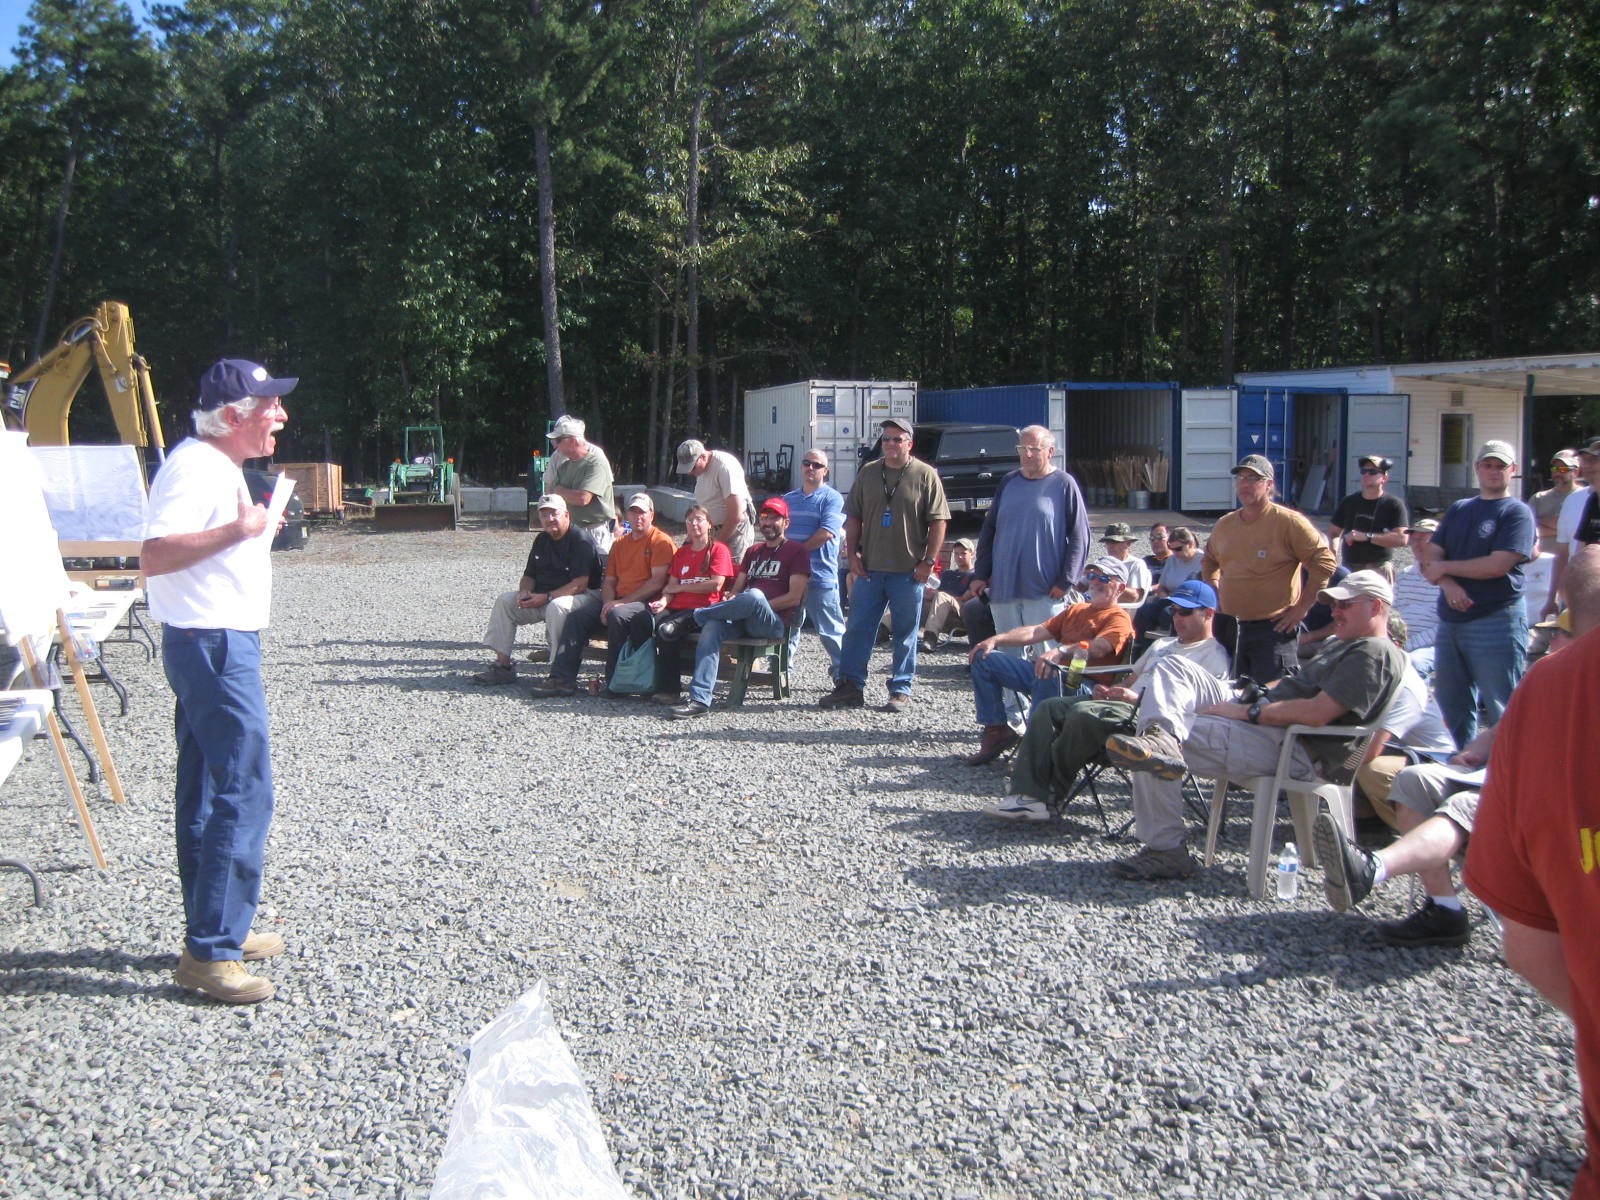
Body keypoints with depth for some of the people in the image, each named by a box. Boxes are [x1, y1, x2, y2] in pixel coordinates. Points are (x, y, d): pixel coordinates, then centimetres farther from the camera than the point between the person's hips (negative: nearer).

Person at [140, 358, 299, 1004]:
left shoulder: (219, 466, 16)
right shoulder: (194, 468, -16)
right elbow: (154, 556, -27)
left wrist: (254, 527, 20)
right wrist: (236, 530, -31)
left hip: (220, 643, 11)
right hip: (215, 647, -11)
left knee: (206, 794, 15)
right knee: (243, 795, -10)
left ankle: (214, 931, 25)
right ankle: (210, 952, -5)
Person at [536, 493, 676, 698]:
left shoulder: (662, 541, -2)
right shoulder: (620, 543, 21)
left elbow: (657, 582, -13)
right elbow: (608, 581, 18)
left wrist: (622, 602, -17)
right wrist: (608, 604, -5)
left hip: (646, 605, -7)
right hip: (618, 602, 7)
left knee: (617, 616, -36)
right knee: (577, 617, -12)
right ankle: (562, 679, -15)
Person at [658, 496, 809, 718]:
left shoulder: (796, 551, 7)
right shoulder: (753, 552, 29)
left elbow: (794, 598, -3)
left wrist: (756, 605, -9)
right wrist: (731, 602, -1)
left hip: (774, 623, -5)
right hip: (743, 623, 5)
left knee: (755, 595, -38)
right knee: (712, 626, -29)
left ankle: (692, 617, -22)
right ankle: (699, 700, -39)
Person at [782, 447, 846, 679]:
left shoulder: (832, 498, -2)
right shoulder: (788, 499, 19)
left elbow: (827, 532, -14)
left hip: (820, 576, -6)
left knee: (830, 630, -3)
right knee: (787, 627, 13)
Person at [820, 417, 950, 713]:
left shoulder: (926, 475, -1)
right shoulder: (868, 473, 10)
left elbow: (938, 521, -4)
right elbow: (853, 517, 13)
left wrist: (929, 561, -9)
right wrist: (852, 553, 4)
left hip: (908, 572, -3)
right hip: (869, 568, 4)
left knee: (905, 633, 5)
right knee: (857, 629, 4)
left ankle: (901, 690, 14)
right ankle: (850, 686, 11)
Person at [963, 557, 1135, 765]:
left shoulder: (1119, 618, 0)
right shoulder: (1075, 610, 26)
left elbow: (1098, 647, -21)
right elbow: (1037, 632, 17)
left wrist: (1061, 652, -39)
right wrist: (996, 639, 3)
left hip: (1085, 686, -8)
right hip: (1053, 672, 8)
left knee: (1048, 673, -42)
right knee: (983, 659, 3)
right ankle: (997, 730, -1)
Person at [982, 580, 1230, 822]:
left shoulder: (1214, 655, 3)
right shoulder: (1162, 644, 32)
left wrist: (1137, 698, -20)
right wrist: (1109, 690, 8)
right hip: (1125, 701, 9)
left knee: (1084, 712, -33)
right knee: (1049, 709, -10)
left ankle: (1051, 790, -15)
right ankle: (1028, 795, -22)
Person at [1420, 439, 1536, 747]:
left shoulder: (1518, 513, -3)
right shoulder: (1458, 510, 16)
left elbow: (1497, 565, -15)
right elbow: (1430, 556, 8)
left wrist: (1445, 567, -4)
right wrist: (1447, 583, -12)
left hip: (1497, 621, -7)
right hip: (1451, 618, 7)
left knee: (1502, 710, -5)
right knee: (1451, 704, 13)